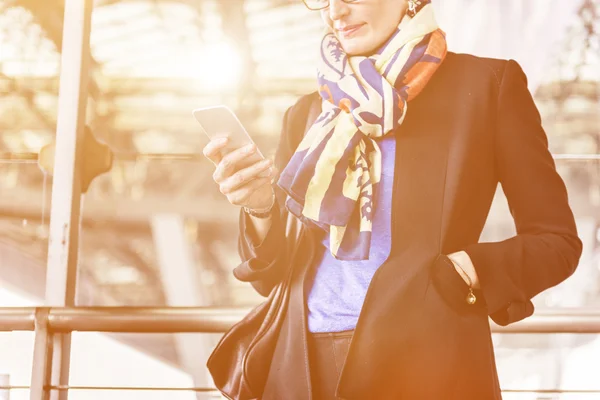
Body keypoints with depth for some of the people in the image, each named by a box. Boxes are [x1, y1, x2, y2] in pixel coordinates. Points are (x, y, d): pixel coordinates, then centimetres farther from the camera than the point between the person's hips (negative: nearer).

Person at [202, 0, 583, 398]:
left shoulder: (486, 83, -1)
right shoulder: (307, 112, 11)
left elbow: (557, 241, 1)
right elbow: (272, 275, 10)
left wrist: (461, 274, -16)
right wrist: (259, 209, -10)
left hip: (425, 362, -4)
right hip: (305, 365, 4)